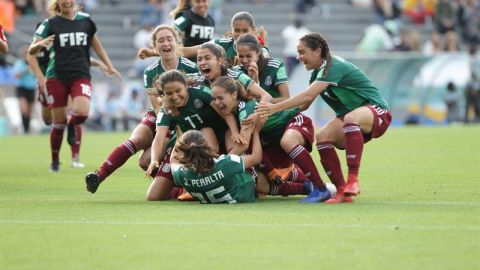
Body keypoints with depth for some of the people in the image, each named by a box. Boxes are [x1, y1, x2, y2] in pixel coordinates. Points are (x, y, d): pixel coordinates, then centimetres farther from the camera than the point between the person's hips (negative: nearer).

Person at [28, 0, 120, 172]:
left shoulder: (85, 20, 7)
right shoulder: (51, 23, -1)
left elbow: (96, 45, 21)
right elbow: (31, 51, -5)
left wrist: (109, 66, 18)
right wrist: (39, 44, -27)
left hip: (80, 75, 1)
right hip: (57, 77, -1)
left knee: (82, 112, -23)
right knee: (58, 122, 0)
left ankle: (72, 126, 14)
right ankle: (55, 161, 20)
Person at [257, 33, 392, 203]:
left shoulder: (334, 67, -21)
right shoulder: (318, 72, 10)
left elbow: (308, 96, -31)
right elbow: (305, 103, 8)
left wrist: (275, 108, -33)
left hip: (377, 113, -8)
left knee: (351, 118, -42)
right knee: (322, 136, -21)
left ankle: (353, 181, -42)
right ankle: (341, 191, -19)